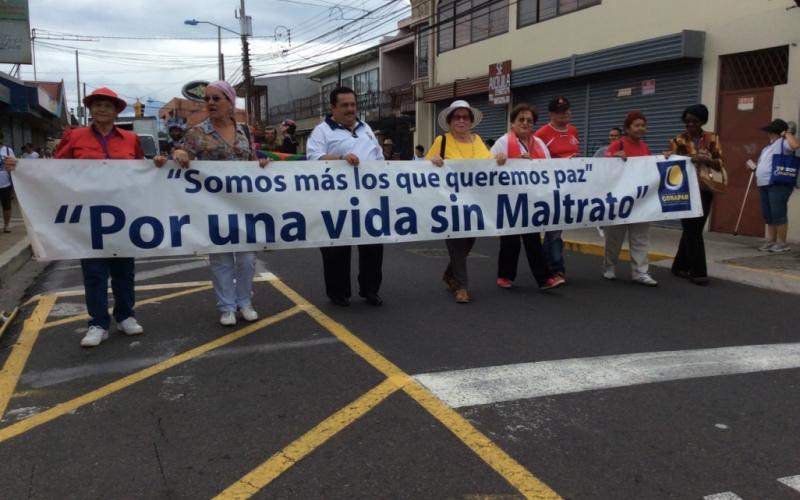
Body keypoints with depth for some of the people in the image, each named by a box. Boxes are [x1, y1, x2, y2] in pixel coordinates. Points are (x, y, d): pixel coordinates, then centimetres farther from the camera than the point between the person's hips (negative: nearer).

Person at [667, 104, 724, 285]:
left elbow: (719, 164, -2)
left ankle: (680, 266, 21)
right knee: (693, 230, -5)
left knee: (692, 230, 8)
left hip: (705, 190, 3)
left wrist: (704, 159, -22)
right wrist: (668, 157, -28)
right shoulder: (678, 140, 0)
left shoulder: (712, 138, 5)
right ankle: (698, 272, -1)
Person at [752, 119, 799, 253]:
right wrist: (754, 166, 16)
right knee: (768, 215, 11)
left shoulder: (783, 142, -4)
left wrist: (787, 133, -12)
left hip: (779, 184, -9)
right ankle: (770, 241, 17)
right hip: (764, 184, 9)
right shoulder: (768, 146, 24)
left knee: (778, 214, -10)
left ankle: (782, 243, -4)